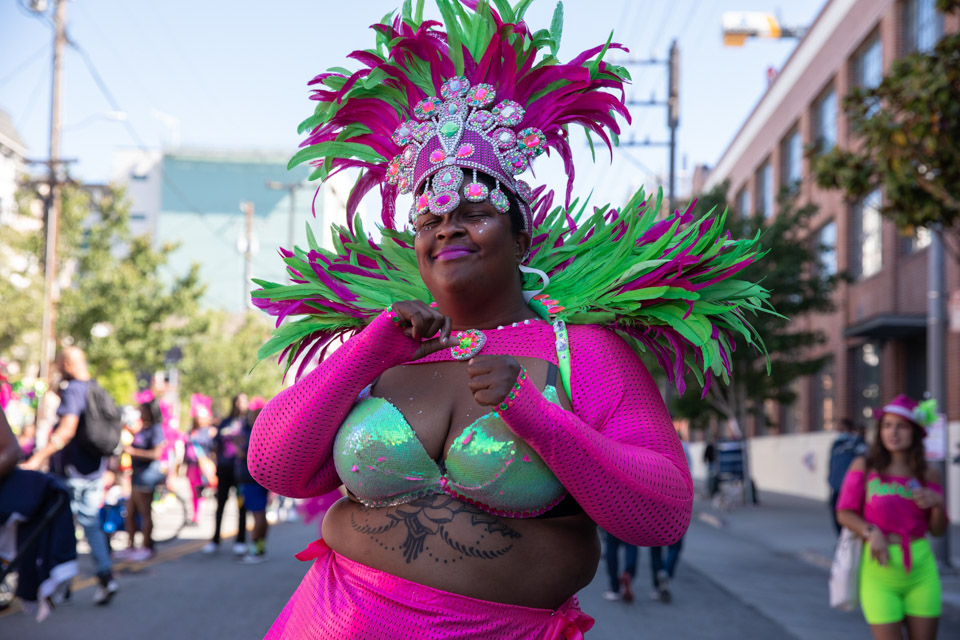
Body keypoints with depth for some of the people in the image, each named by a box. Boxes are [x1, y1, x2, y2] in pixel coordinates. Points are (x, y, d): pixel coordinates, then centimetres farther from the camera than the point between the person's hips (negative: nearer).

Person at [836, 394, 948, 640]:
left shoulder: (928, 475, 6)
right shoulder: (864, 467, 1)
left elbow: (938, 530, 11)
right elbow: (845, 513, 1)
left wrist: (937, 504, -8)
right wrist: (871, 532, -16)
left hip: (921, 569, 2)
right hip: (880, 567, -2)